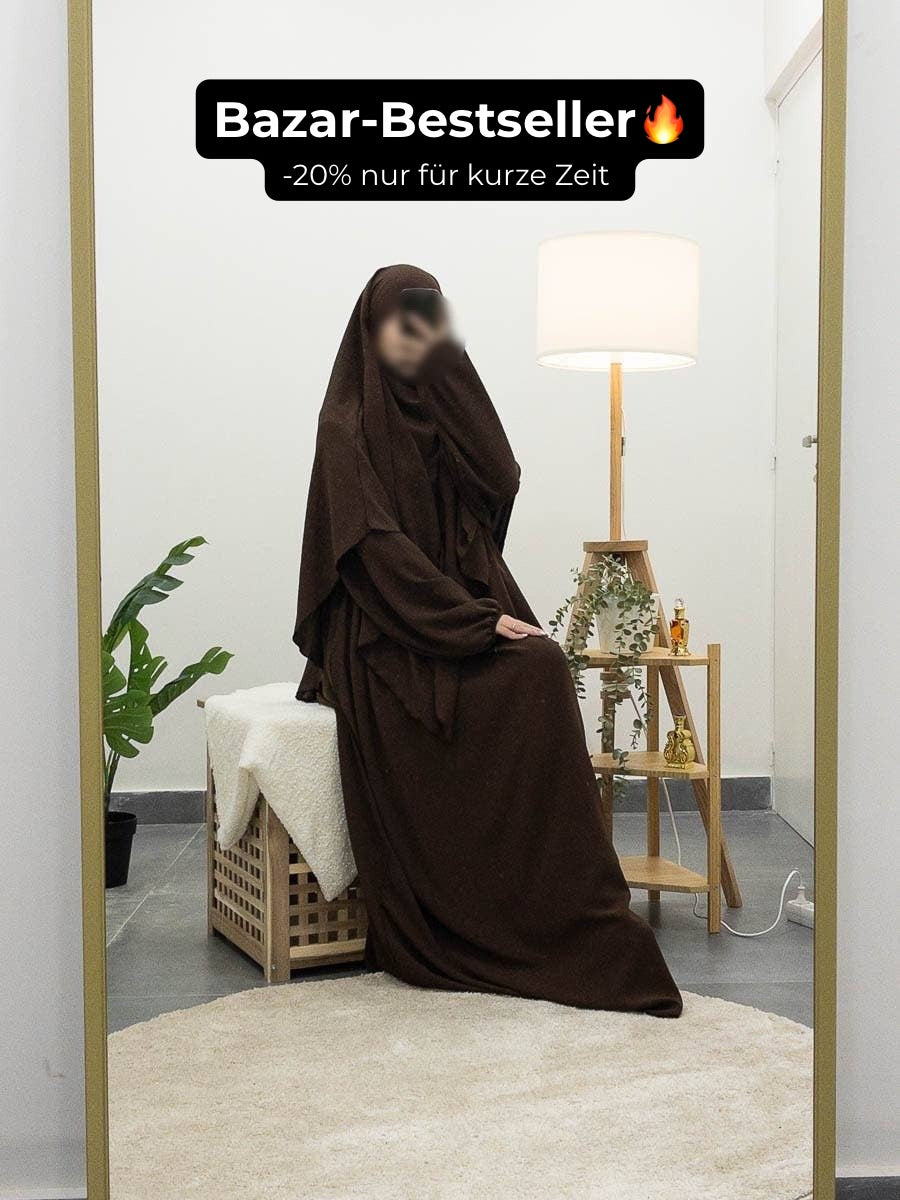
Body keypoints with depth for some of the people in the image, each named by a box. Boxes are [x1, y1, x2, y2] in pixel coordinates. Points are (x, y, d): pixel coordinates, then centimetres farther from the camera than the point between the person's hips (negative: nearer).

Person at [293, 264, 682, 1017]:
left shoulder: (438, 410, 17)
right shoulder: (347, 427, -1)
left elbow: (500, 481, -1)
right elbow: (378, 545, -13)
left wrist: (448, 368, -3)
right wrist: (478, 620, -21)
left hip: (470, 606, 5)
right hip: (387, 631, -5)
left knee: (543, 669, -26)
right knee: (525, 674, -29)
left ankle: (581, 923, -24)